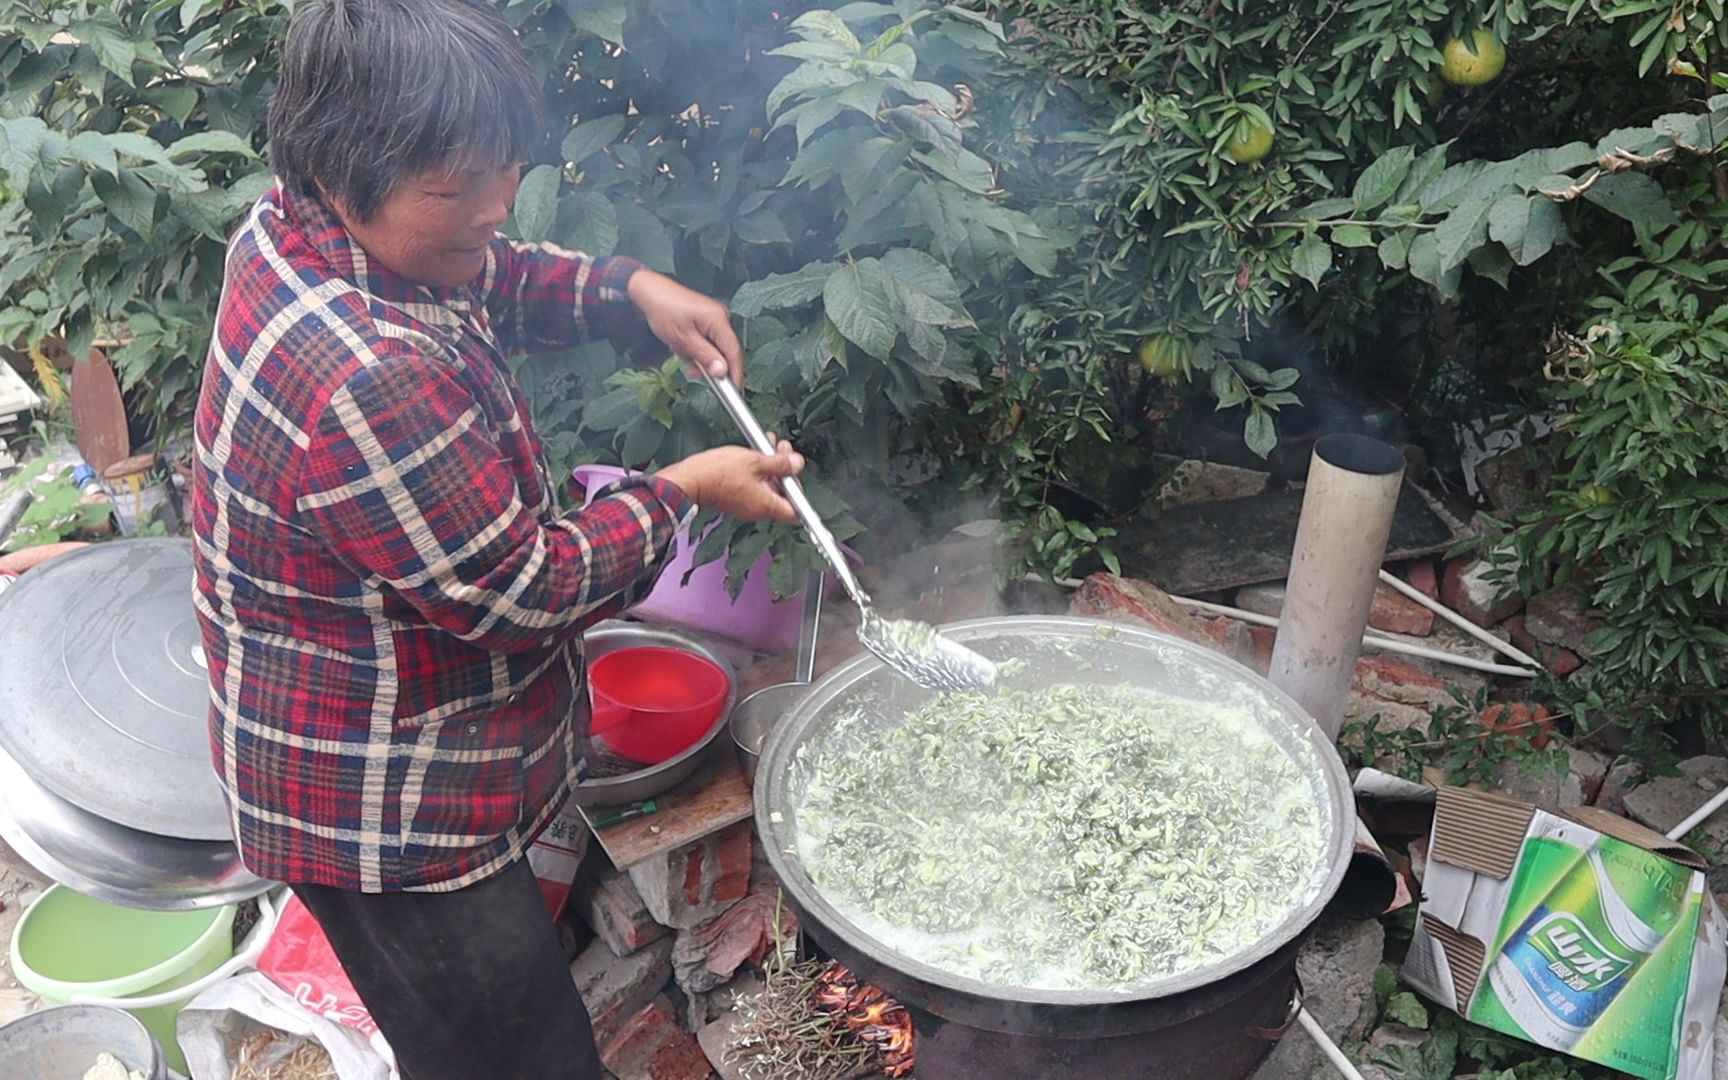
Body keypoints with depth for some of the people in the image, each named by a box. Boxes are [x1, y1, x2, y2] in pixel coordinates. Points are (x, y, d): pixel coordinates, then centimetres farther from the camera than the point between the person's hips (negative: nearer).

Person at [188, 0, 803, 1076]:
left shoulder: (303, 229, -5)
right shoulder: (363, 380, -36)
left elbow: (492, 279, 14)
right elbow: (527, 593, -26)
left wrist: (630, 288, -3)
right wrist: (683, 492, -12)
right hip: (388, 820, -10)